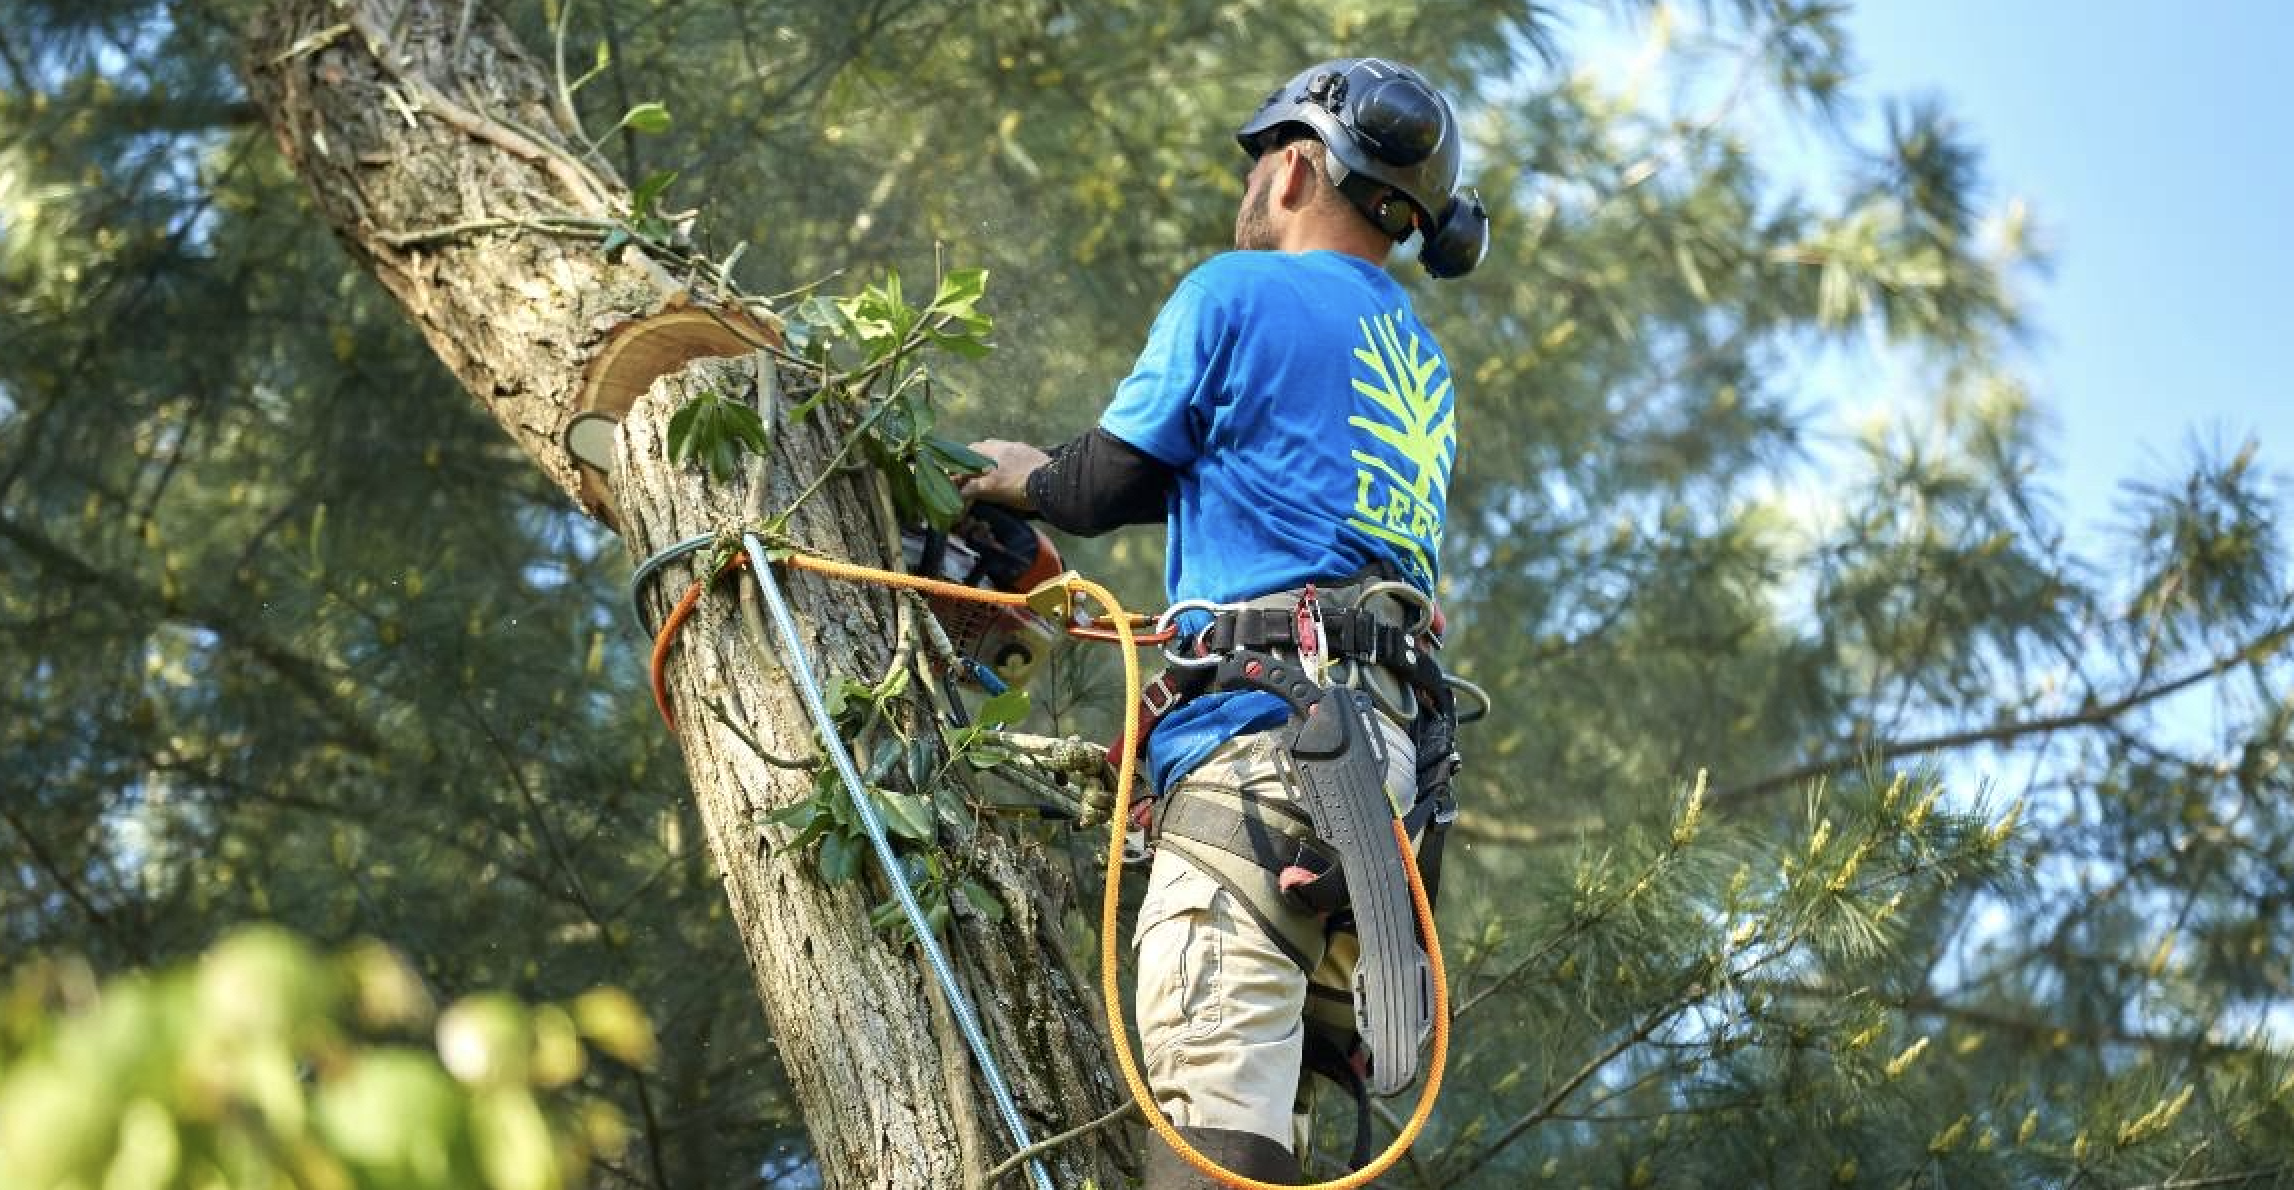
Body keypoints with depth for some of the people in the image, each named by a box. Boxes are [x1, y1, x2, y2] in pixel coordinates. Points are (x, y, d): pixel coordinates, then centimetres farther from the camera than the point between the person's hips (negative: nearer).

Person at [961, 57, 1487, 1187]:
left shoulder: (1237, 292, 4)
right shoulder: (1420, 365, 28)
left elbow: (1105, 486, 6)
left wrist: (1025, 476, 29)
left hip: (1261, 729, -9)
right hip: (1392, 750, 9)